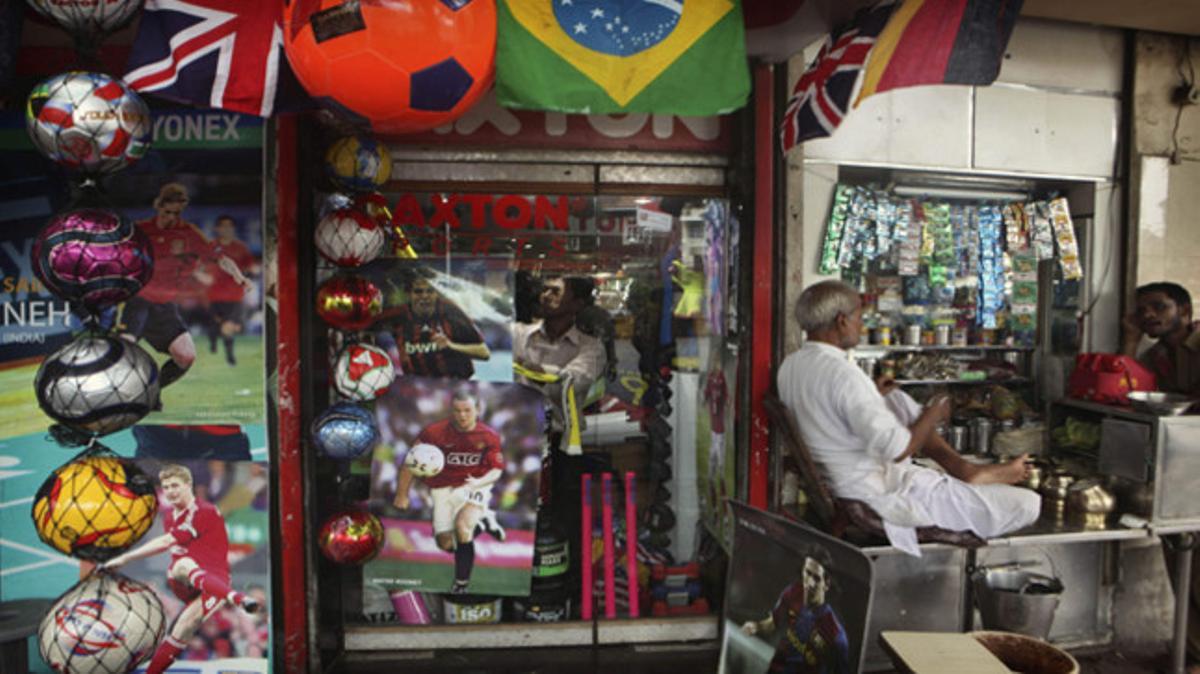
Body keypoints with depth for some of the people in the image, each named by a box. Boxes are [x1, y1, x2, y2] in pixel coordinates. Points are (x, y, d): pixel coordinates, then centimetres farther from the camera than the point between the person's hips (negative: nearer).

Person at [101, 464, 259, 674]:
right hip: (184, 585, 5)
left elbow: (166, 542, -13)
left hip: (213, 581, -5)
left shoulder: (204, 512, -10)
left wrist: (124, 558, -9)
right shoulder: (169, 516, 15)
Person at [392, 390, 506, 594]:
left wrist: (479, 482, -25)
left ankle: (461, 585, -9)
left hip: (475, 486, -2)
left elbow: (497, 469, -4)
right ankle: (481, 522, 28)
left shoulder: (489, 436, -9)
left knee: (463, 527, -27)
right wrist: (402, 494, -2)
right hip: (443, 490, 2)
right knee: (446, 544, -1)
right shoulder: (434, 432, -13)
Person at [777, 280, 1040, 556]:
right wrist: (932, 415, -8)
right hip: (886, 495, -9)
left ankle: (962, 467, 20)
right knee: (1028, 504, -6)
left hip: (835, 482, 9)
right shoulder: (844, 375, -28)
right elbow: (898, 449, -26)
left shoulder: (789, 366, -1)